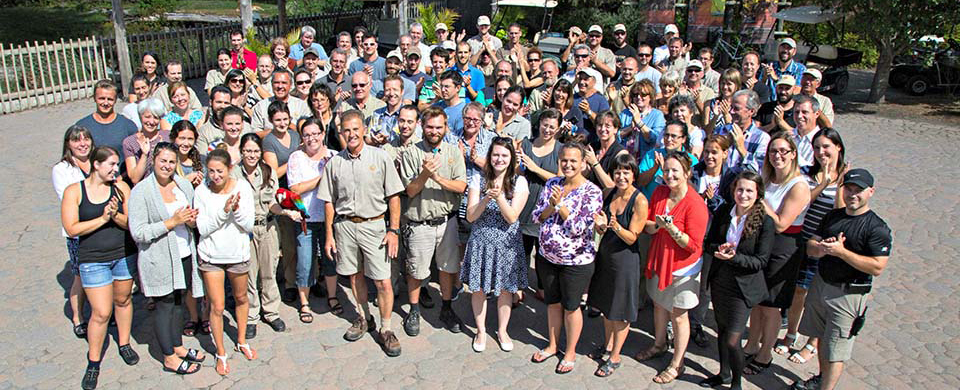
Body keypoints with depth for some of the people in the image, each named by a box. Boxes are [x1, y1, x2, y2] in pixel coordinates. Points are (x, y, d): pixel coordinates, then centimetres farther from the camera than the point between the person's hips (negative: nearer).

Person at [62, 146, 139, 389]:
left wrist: (116, 216, -23)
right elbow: (71, 229, -12)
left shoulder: (120, 187, -3)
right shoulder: (74, 191, -7)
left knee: (123, 300, 18)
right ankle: (93, 362, 18)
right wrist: (103, 218, -19)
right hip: (93, 259, -2)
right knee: (101, 313, -2)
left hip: (125, 255, 2)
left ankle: (124, 344, 39)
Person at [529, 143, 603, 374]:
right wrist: (550, 207, -18)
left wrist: (560, 204, -21)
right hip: (548, 257, 5)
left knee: (571, 307, 10)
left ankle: (570, 352, 29)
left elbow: (578, 228, -19)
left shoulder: (592, 192, -14)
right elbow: (536, 216, 0)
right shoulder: (551, 184, 2)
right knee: (553, 303, 19)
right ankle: (553, 345, 38)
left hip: (576, 261, -5)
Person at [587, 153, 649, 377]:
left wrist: (616, 227, -34)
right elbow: (602, 231, 6)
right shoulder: (609, 193, 1)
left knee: (621, 311, 7)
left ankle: (615, 357, 23)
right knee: (606, 304, 20)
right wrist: (601, 225, -17)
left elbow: (631, 238, -16)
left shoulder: (639, 201, -17)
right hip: (605, 255, 6)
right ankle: (607, 346, 40)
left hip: (625, 259, -6)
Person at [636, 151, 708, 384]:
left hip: (682, 265, -6)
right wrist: (657, 224, -18)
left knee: (678, 315, 6)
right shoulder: (659, 193, -2)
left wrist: (671, 228, -31)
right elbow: (647, 227, 3)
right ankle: (659, 345, 46)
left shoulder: (695, 204, -21)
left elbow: (693, 245, -20)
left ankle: (677, 364, 23)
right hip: (659, 260, 6)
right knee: (659, 305, 23)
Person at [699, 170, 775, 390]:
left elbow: (761, 261, -14)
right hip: (719, 281, 4)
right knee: (721, 331, 20)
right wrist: (719, 249, -19)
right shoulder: (723, 212, -3)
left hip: (744, 287, -4)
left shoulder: (765, 221, -15)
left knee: (732, 340, -5)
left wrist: (734, 257, -27)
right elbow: (708, 244, 2)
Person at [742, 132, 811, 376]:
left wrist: (760, 199, -21)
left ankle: (765, 355, 24)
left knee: (770, 306, 6)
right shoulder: (768, 179, 5)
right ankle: (752, 346, 34)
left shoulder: (799, 186, -18)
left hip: (783, 250, -7)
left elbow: (780, 225, -21)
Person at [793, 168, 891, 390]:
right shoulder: (833, 216, 7)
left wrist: (841, 251, -25)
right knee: (823, 338, 20)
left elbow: (877, 267, -21)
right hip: (821, 284, 6)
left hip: (849, 294, -6)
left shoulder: (877, 228, -13)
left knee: (836, 351, -1)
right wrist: (822, 248, -16)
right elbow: (811, 246, 7)